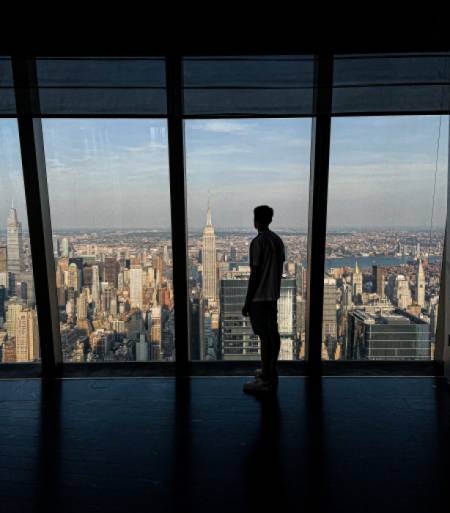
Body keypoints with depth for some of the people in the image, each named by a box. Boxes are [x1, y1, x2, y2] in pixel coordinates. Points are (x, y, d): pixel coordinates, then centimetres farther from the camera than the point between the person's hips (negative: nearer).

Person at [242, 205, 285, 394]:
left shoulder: (257, 242, -16)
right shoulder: (278, 240, 9)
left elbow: (255, 274, -18)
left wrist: (247, 302, -12)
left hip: (259, 297, -8)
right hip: (273, 296, 8)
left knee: (265, 337, -3)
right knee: (273, 334, 15)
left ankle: (266, 380, 6)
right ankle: (270, 371, 29)